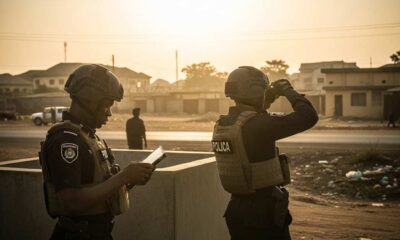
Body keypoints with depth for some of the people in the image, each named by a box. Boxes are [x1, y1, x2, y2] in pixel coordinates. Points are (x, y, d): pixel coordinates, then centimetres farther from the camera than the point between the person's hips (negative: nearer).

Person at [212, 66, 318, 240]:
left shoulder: (221, 125, 3)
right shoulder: (256, 125, -21)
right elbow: (308, 117, -22)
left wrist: (262, 106, 15)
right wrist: (287, 90, -8)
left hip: (237, 207, 8)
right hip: (264, 209, -8)